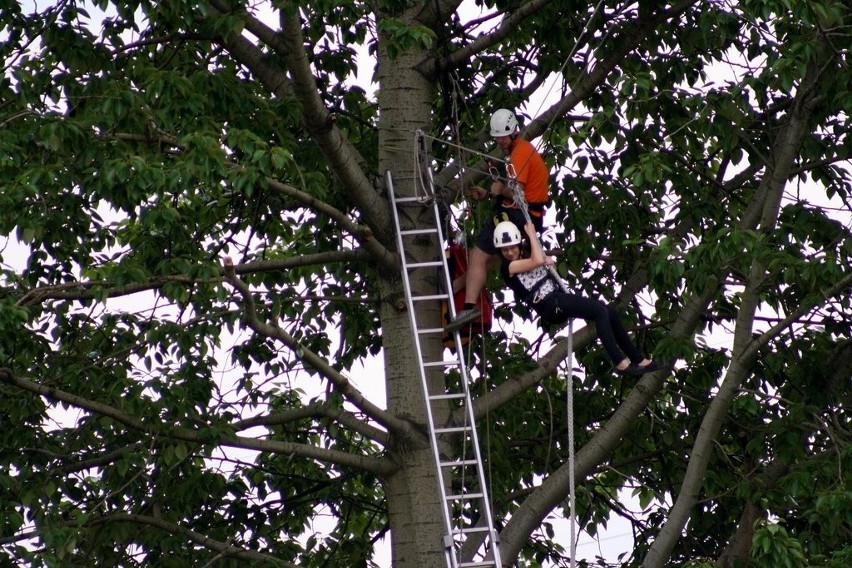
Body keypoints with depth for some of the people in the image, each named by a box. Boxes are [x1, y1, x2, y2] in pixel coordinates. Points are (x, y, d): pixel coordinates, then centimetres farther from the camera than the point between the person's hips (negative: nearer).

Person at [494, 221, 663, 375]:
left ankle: (638, 360, 9)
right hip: (549, 305, -9)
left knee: (610, 313, 2)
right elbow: (537, 261, -22)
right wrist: (531, 233, -11)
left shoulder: (526, 257, 16)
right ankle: (620, 362, -22)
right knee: (600, 311, -22)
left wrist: (547, 261, 5)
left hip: (560, 295, 9)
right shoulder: (507, 267, -10)